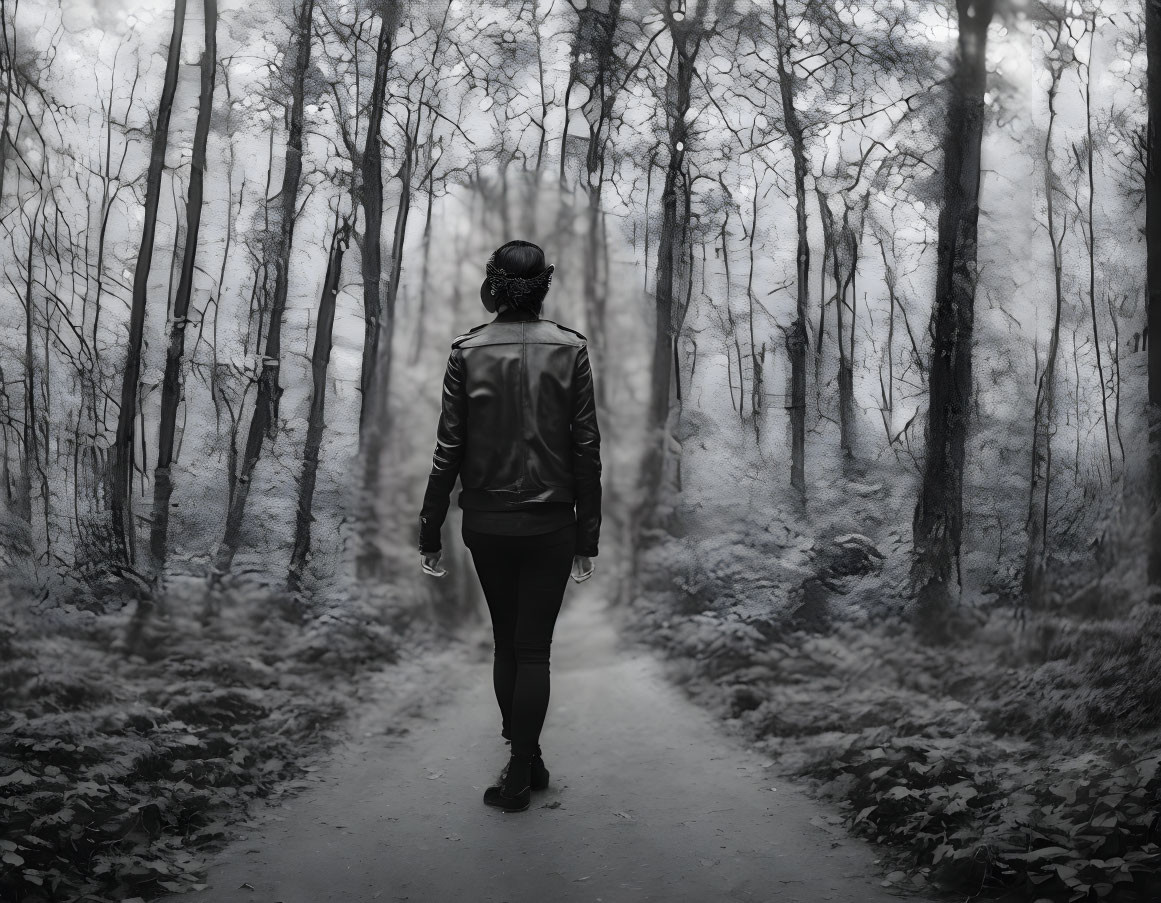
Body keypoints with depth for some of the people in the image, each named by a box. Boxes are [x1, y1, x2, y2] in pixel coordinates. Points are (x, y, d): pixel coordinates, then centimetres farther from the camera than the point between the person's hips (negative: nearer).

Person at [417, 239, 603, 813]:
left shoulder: (467, 352, -5)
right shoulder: (570, 350, -5)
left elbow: (448, 449, -6)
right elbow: (586, 448, -5)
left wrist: (430, 531, 2)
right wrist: (588, 535, 2)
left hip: (486, 523, 1)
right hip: (550, 523, -1)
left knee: (506, 642, 18)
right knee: (534, 648, 6)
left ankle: (526, 761, 28)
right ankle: (520, 774, 8)